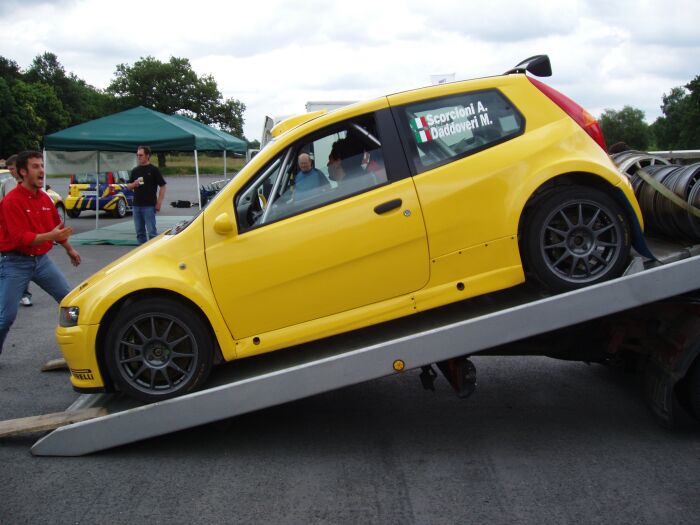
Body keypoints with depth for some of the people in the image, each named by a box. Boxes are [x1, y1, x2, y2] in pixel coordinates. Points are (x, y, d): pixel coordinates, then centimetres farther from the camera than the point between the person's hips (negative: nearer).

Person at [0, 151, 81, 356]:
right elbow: (20, 238, -24)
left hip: (42, 260, 7)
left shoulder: (45, 198, 6)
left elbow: (57, 226, 22)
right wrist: (50, 236, -34)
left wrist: (69, 249, 28)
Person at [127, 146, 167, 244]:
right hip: (136, 205, 6)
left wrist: (159, 203, -11)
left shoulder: (153, 170, -3)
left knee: (152, 232, -6)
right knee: (140, 232, 10)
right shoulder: (135, 170, 13)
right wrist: (134, 184, -5)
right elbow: (128, 186, 19)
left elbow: (162, 186, -4)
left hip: (149, 206, -6)